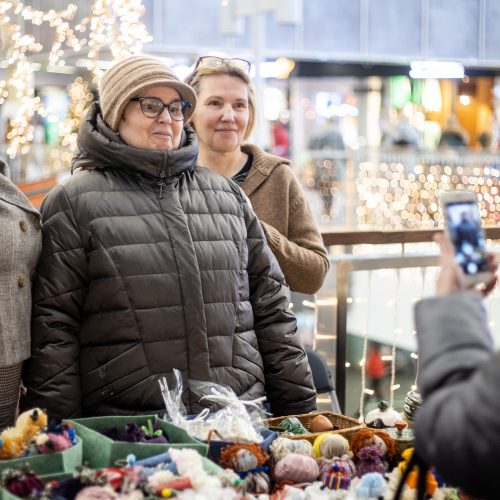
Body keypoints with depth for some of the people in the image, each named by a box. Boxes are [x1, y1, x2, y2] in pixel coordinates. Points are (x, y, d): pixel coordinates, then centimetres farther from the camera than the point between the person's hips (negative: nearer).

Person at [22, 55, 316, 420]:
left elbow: (270, 305, 14)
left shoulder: (226, 194, 14)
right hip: (126, 431, -3)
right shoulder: (74, 202, 1)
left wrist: (299, 408, 10)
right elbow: (53, 327, -3)